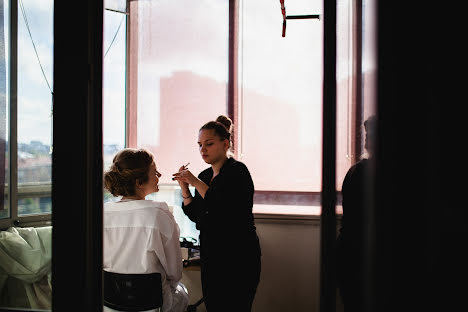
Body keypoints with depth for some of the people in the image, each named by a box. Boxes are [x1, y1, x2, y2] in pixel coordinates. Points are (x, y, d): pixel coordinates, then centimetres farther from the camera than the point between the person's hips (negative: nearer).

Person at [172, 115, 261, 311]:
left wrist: (196, 183, -19)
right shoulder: (205, 175, 12)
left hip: (238, 257, -8)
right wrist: (184, 187, 1)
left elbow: (228, 211, -23)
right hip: (210, 257, 8)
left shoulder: (237, 171, -11)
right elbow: (195, 216, 14)